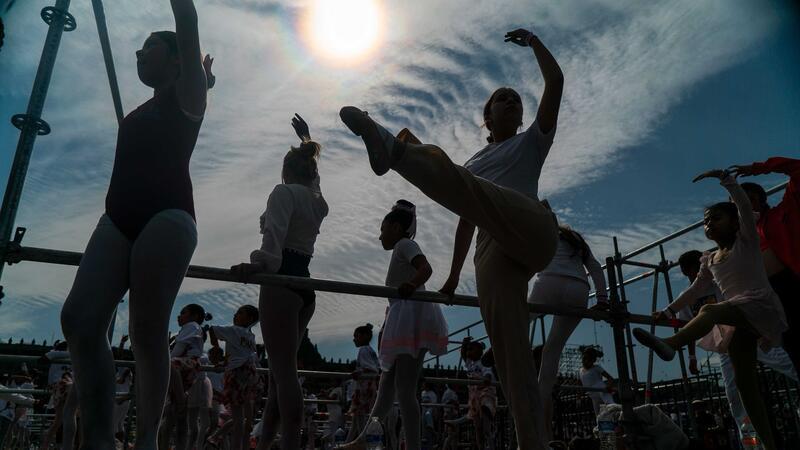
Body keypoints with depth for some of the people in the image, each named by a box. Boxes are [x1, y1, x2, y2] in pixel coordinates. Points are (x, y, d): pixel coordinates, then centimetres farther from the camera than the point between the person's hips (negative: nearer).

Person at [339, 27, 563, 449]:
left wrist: (533, 40, 24)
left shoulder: (531, 142, 25)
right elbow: (467, 220, 30)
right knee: (511, 353, -12)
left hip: (531, 230, -4)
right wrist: (453, 276, 25)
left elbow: (555, 83, 14)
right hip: (492, 249, 4)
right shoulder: (475, 162, 35)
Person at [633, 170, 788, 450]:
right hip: (738, 318, 8)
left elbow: (744, 206, -9)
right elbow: (695, 290, 19)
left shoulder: (746, 241, 6)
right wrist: (669, 311, 8)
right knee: (744, 383, -1)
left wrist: (726, 179, -20)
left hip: (762, 306, -7)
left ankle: (670, 344, -64)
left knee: (710, 311, -38)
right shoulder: (709, 261, 21)